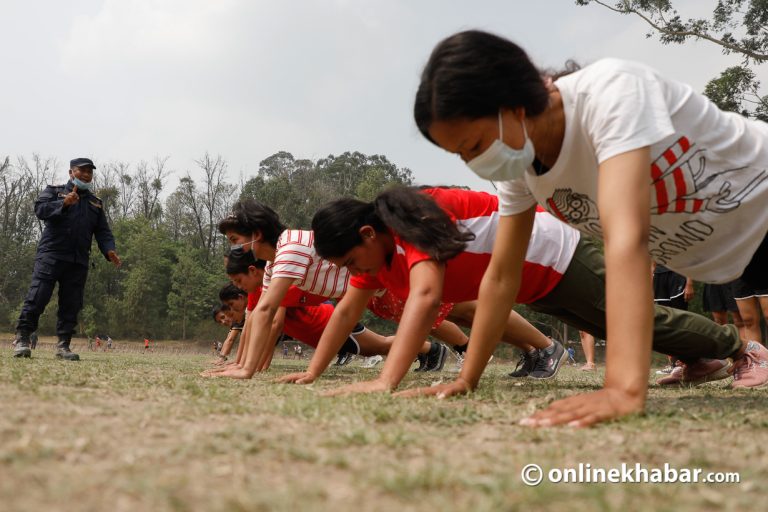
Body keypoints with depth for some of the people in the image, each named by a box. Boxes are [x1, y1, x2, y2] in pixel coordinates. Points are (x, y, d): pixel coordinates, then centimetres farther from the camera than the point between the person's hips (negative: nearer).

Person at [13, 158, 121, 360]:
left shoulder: (96, 203, 22)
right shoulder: (54, 191, 11)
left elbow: (103, 231, 15)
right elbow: (40, 209, -7)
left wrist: (109, 250, -4)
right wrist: (64, 203, -23)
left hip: (79, 261, 4)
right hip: (51, 254, -4)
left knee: (72, 304, 1)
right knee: (37, 296, -11)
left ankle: (63, 346, 6)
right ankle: (22, 339, -5)